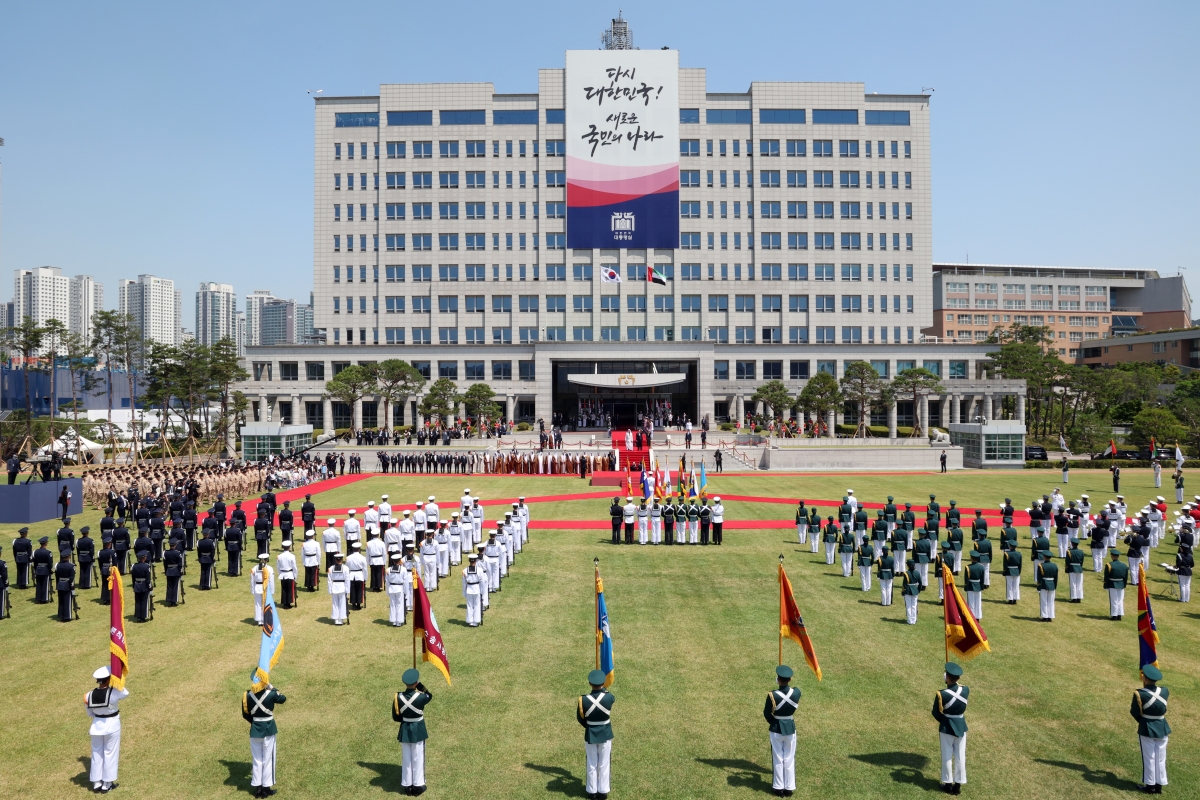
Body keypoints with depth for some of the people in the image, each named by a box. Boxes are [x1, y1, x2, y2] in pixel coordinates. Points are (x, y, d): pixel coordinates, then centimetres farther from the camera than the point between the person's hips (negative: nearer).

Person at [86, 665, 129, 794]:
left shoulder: (89, 696, -9)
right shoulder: (113, 693, -23)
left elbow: (90, 713, 4)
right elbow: (126, 693, -2)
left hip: (97, 725, 4)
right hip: (112, 725, -4)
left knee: (97, 754, 17)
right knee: (110, 754, 10)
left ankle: (96, 783, 27)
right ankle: (106, 785, 18)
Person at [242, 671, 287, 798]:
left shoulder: (247, 695, -9)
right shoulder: (271, 694, -18)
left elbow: (245, 715, 1)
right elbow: (283, 699, 3)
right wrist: (272, 688, 5)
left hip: (255, 730, 3)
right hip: (269, 729, -3)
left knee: (256, 759, 15)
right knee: (268, 759, 9)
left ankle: (257, 787, 20)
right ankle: (266, 788, 15)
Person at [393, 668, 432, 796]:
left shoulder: (398, 697, -13)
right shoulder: (420, 697, -22)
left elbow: (396, 716, -3)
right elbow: (429, 696, 4)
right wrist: (419, 684, 4)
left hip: (404, 730, 3)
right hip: (418, 729, -3)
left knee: (406, 758, 14)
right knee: (418, 758, 9)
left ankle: (407, 785, 22)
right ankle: (418, 785, 16)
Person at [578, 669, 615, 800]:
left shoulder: (583, 700, -20)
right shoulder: (609, 697, -20)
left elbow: (580, 718, -4)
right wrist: (603, 688, 23)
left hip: (590, 735, 0)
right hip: (606, 734, 0)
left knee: (592, 765, 16)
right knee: (604, 764, 15)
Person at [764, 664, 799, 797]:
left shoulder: (772, 695, -22)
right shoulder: (796, 692, -14)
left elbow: (767, 713, -8)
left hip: (776, 729, -2)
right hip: (791, 728, 2)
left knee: (778, 759, 12)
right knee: (789, 759, 15)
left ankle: (779, 788, 21)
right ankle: (789, 788, 22)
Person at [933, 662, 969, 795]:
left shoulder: (941, 694, -24)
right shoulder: (965, 690, -13)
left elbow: (936, 713, -11)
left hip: (946, 728, -3)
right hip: (961, 726, 3)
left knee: (947, 756, 11)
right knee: (960, 756, 12)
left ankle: (948, 784, 21)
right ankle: (958, 785, 20)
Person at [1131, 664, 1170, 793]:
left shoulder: (1140, 694, -21)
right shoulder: (1165, 691, -7)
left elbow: (1135, 713, -14)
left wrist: (1132, 707, 8)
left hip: (1147, 729, -4)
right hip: (1162, 728, 4)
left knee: (1149, 757, 8)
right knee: (1160, 757, 13)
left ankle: (1150, 785, 16)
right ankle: (1159, 785, 21)